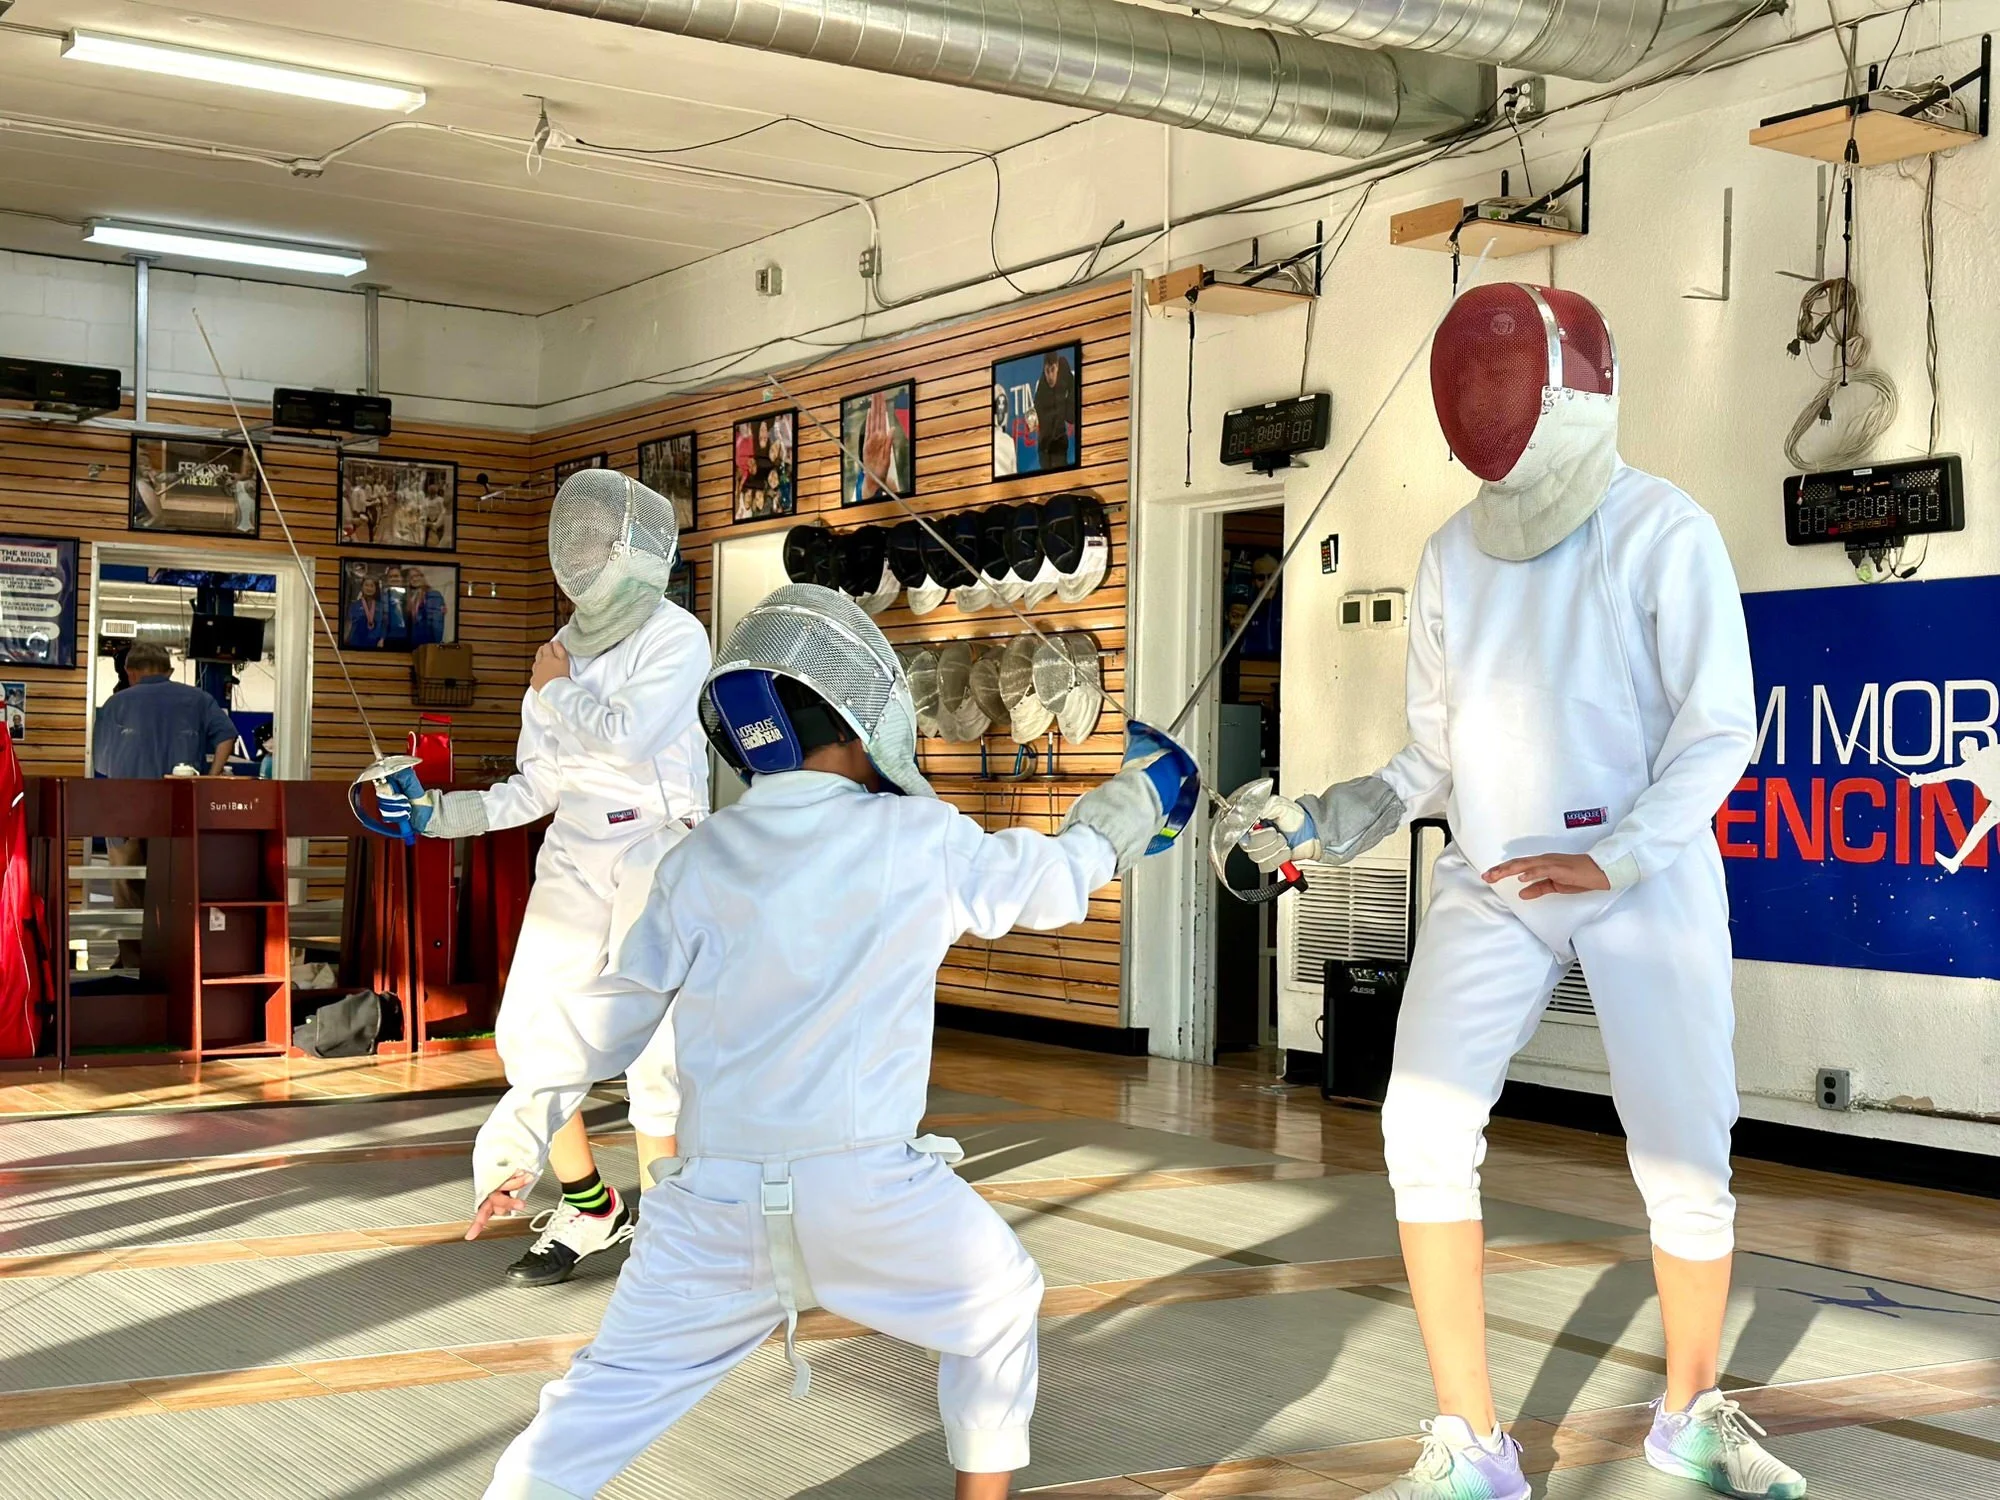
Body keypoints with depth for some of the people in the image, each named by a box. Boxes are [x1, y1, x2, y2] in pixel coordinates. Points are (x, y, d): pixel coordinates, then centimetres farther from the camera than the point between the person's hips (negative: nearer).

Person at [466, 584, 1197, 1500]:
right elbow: (1057, 879, 15)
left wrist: (513, 1143, 16)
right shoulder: (921, 837, -3)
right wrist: (1139, 796, 33)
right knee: (999, 1307, 26)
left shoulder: (699, 858, 2)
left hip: (717, 1199, 2)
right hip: (868, 1189, -1)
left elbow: (611, 1017, 7)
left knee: (600, 1409, 12)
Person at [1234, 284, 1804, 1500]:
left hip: (1647, 883, -3)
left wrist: (1612, 857, -25)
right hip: (1495, 885, 3)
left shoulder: (1665, 532, -10)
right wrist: (1349, 817, -9)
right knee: (1427, 1129, -15)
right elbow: (1440, 755, 9)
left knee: (1685, 1162, 0)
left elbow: (1720, 729, -12)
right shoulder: (1456, 553, 4)